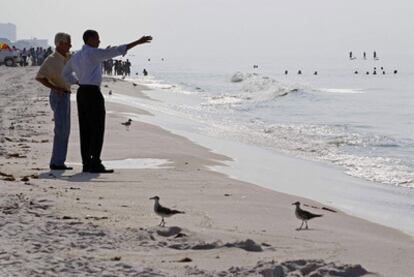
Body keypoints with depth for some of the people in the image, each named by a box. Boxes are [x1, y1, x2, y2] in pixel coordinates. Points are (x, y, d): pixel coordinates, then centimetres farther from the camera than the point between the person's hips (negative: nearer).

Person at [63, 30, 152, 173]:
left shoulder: (76, 57, 15)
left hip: (81, 92, 9)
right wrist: (138, 42, -16)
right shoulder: (94, 53, -11)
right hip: (93, 93, -9)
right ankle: (96, 164, -11)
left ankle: (86, 164, 8)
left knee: (85, 130, 8)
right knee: (98, 129, -7)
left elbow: (66, 74, 28)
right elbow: (115, 51, -17)